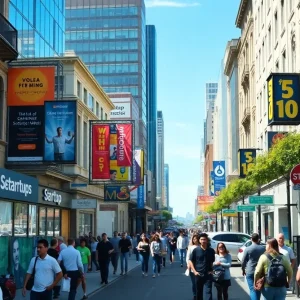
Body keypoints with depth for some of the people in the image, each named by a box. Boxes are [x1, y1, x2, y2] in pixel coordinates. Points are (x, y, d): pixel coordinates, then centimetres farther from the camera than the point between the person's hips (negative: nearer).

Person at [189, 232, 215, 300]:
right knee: (198, 292, 12)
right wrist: (194, 271, -8)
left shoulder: (211, 250, 1)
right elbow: (190, 261, 0)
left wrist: (212, 270, -1)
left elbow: (213, 262, 13)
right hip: (198, 274, 0)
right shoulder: (196, 250, -3)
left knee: (208, 292, -8)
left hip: (208, 275, 0)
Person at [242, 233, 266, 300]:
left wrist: (243, 269, 14)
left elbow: (243, 261, -3)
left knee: (253, 289, -6)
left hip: (250, 272, -4)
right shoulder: (263, 248, 1)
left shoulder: (248, 249, -8)